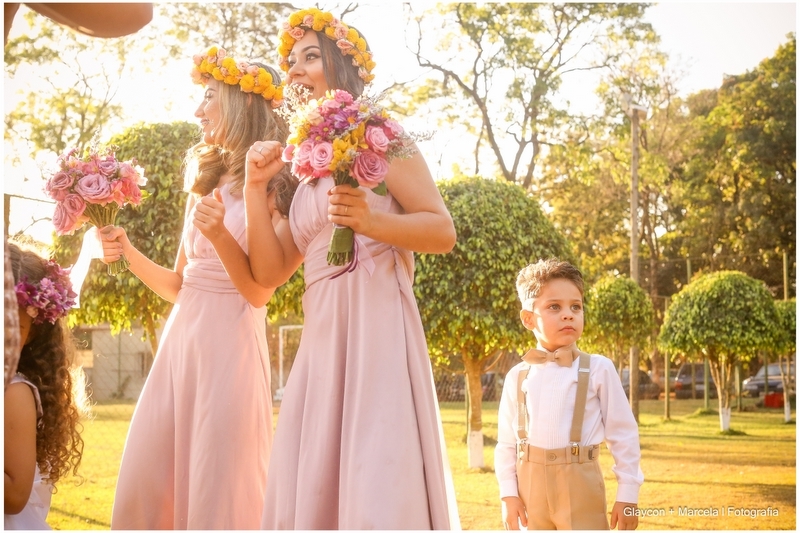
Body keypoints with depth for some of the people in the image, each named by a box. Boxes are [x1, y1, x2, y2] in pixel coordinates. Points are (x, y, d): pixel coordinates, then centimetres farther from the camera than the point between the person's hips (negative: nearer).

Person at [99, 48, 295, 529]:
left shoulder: (272, 187, -4)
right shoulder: (205, 180, 16)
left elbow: (259, 292, -9)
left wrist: (219, 235, -22)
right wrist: (128, 252, 4)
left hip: (231, 344, -7)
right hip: (181, 339, 7)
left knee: (218, 492, -4)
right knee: (143, 485, 5)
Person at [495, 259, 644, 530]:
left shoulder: (597, 369, -4)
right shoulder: (518, 376, 3)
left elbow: (624, 434, -1)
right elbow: (506, 441, 7)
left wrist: (628, 494, -2)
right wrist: (509, 493, 1)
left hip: (579, 484, -3)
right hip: (532, 484, 3)